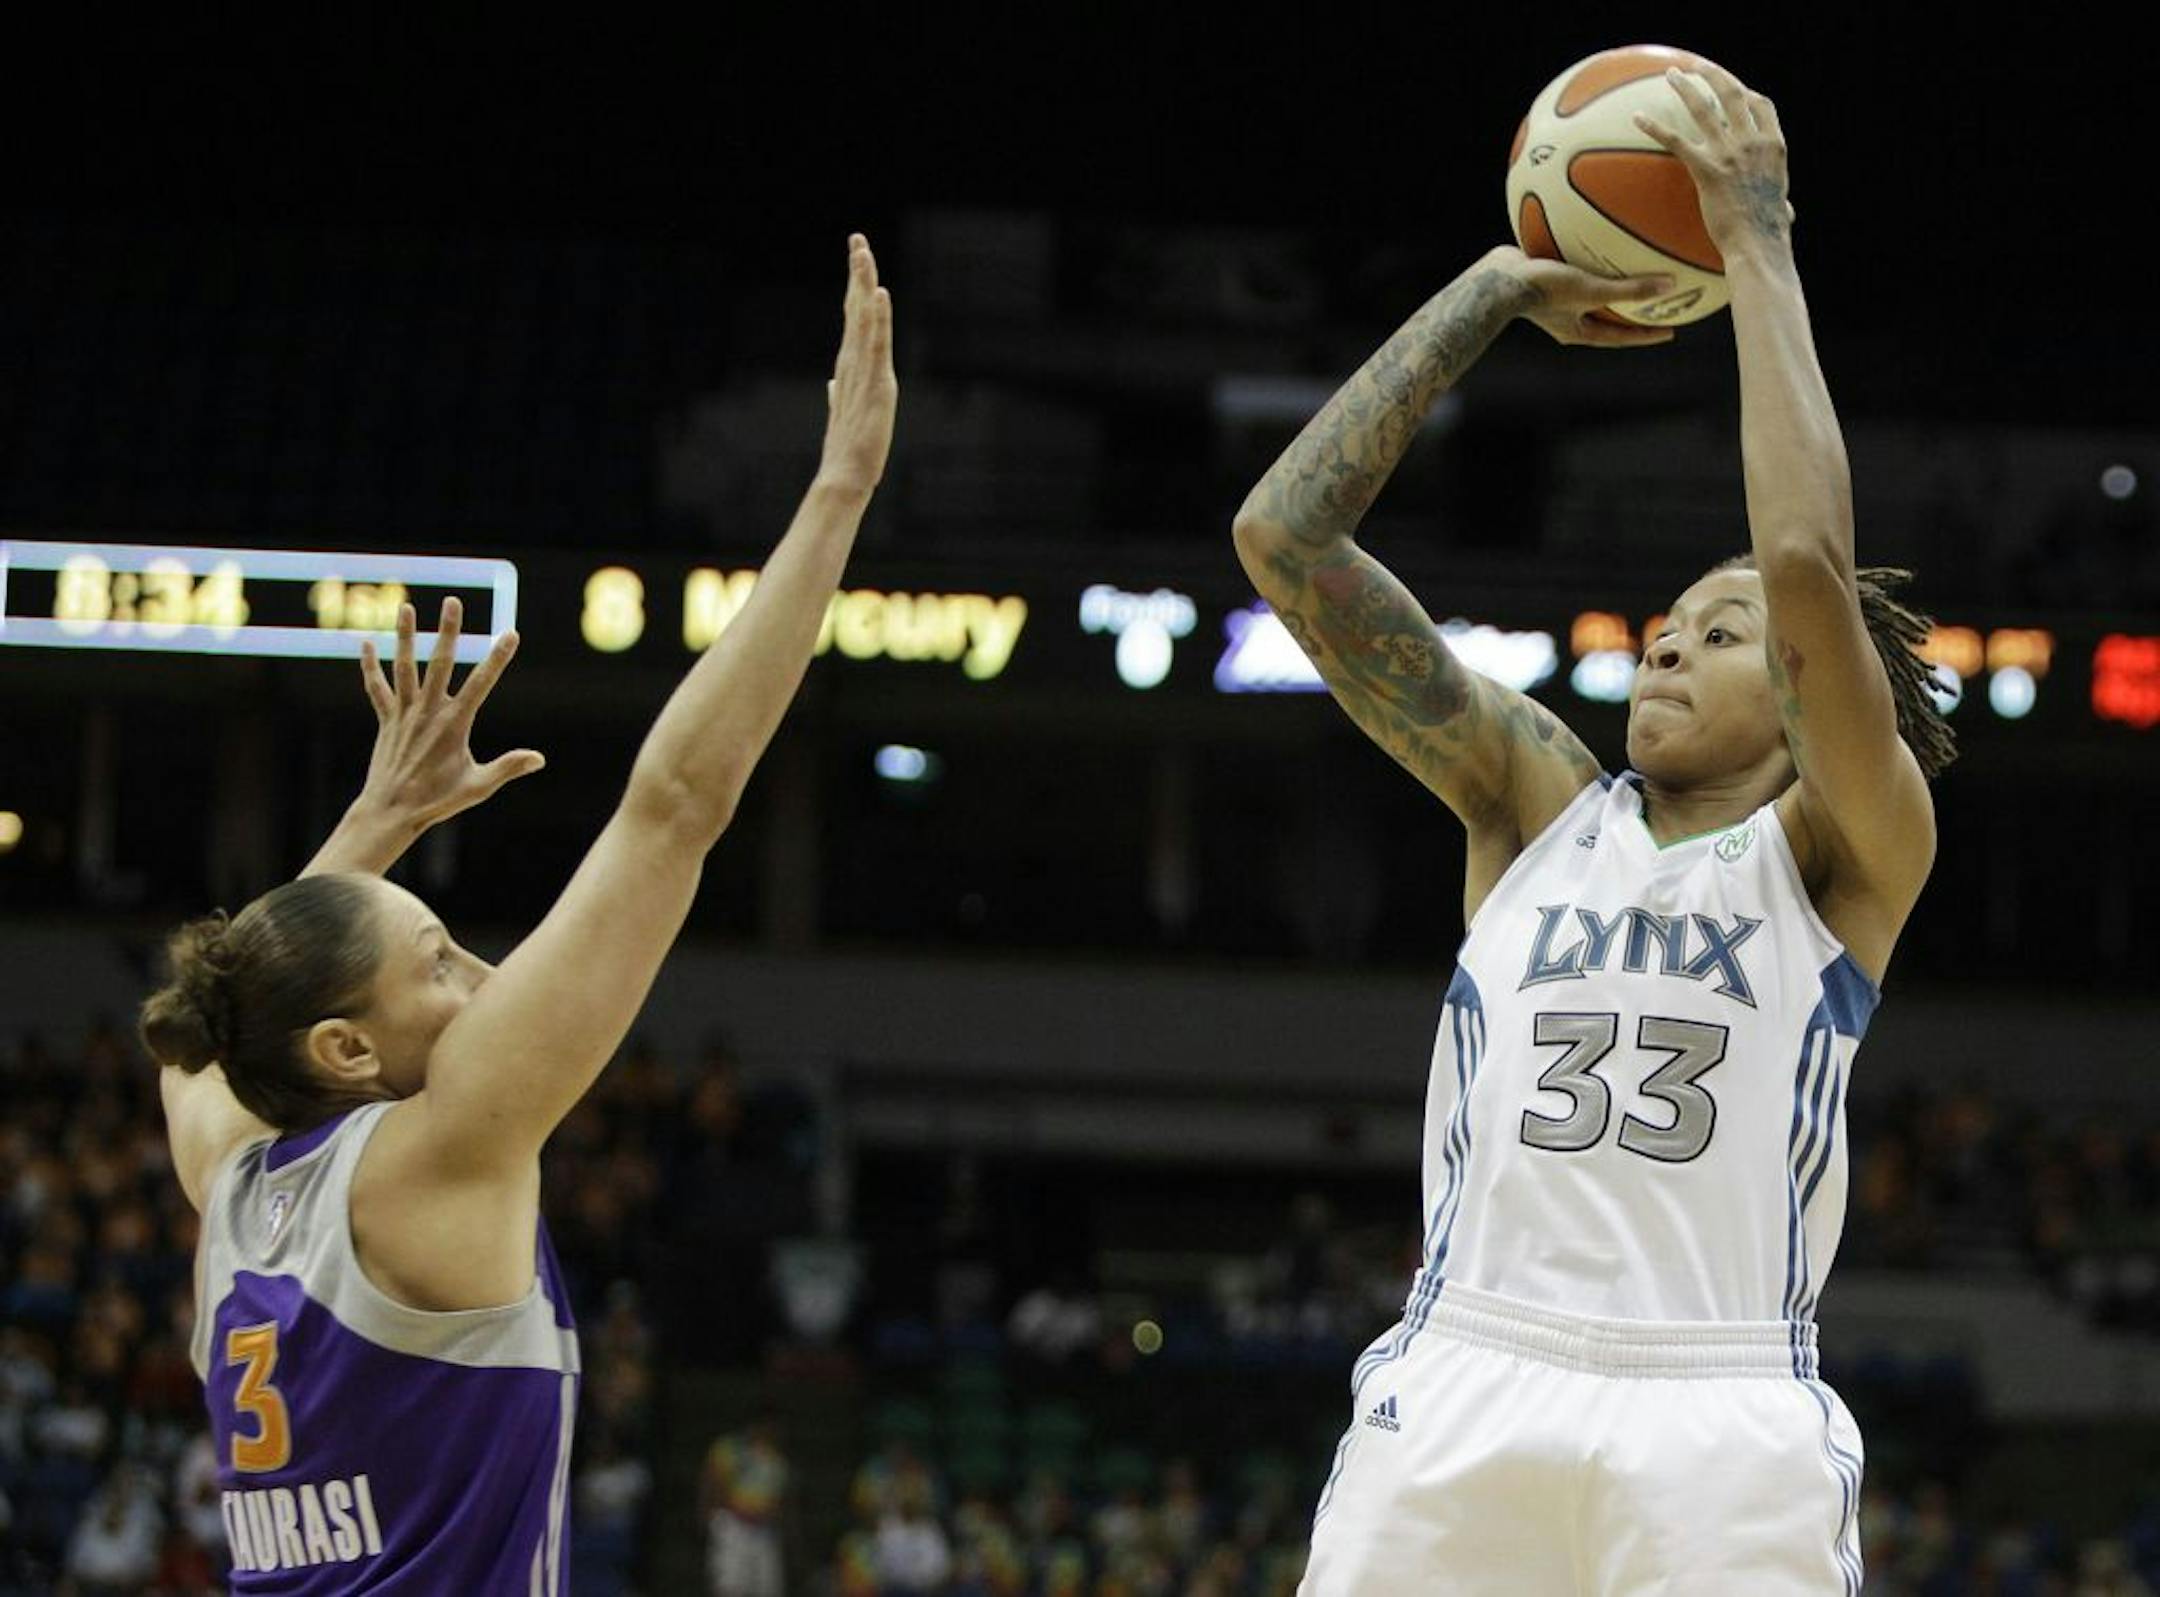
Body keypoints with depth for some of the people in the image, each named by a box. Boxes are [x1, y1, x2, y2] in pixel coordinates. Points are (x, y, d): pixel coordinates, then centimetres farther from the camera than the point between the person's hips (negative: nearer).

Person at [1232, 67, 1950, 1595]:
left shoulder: (1849, 850, 9)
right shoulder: (1533, 797, 19)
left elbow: (1807, 564, -10)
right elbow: (1285, 535, 13)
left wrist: (1758, 245, -1)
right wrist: (1499, 290, 13)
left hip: (1723, 1423, -2)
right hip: (1463, 1394, 3)